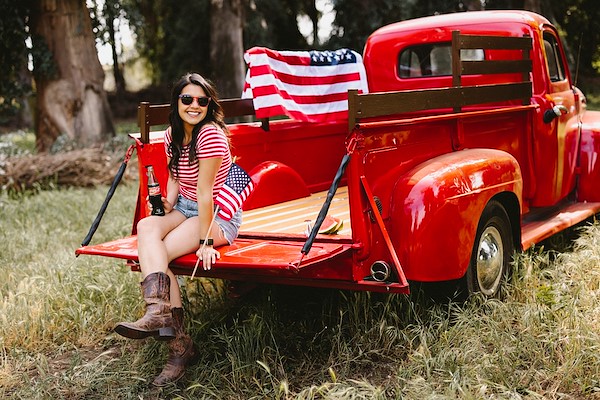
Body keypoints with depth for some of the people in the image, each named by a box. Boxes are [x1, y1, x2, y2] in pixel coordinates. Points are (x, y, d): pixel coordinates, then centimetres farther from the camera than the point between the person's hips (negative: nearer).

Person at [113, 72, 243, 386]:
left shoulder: (210, 134, -19)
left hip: (219, 216, -7)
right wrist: (168, 202, -7)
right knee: (146, 227, -24)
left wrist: (205, 242, -23)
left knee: (155, 254, -27)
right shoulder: (172, 134, 7)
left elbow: (204, 191, -23)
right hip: (185, 208, 7)